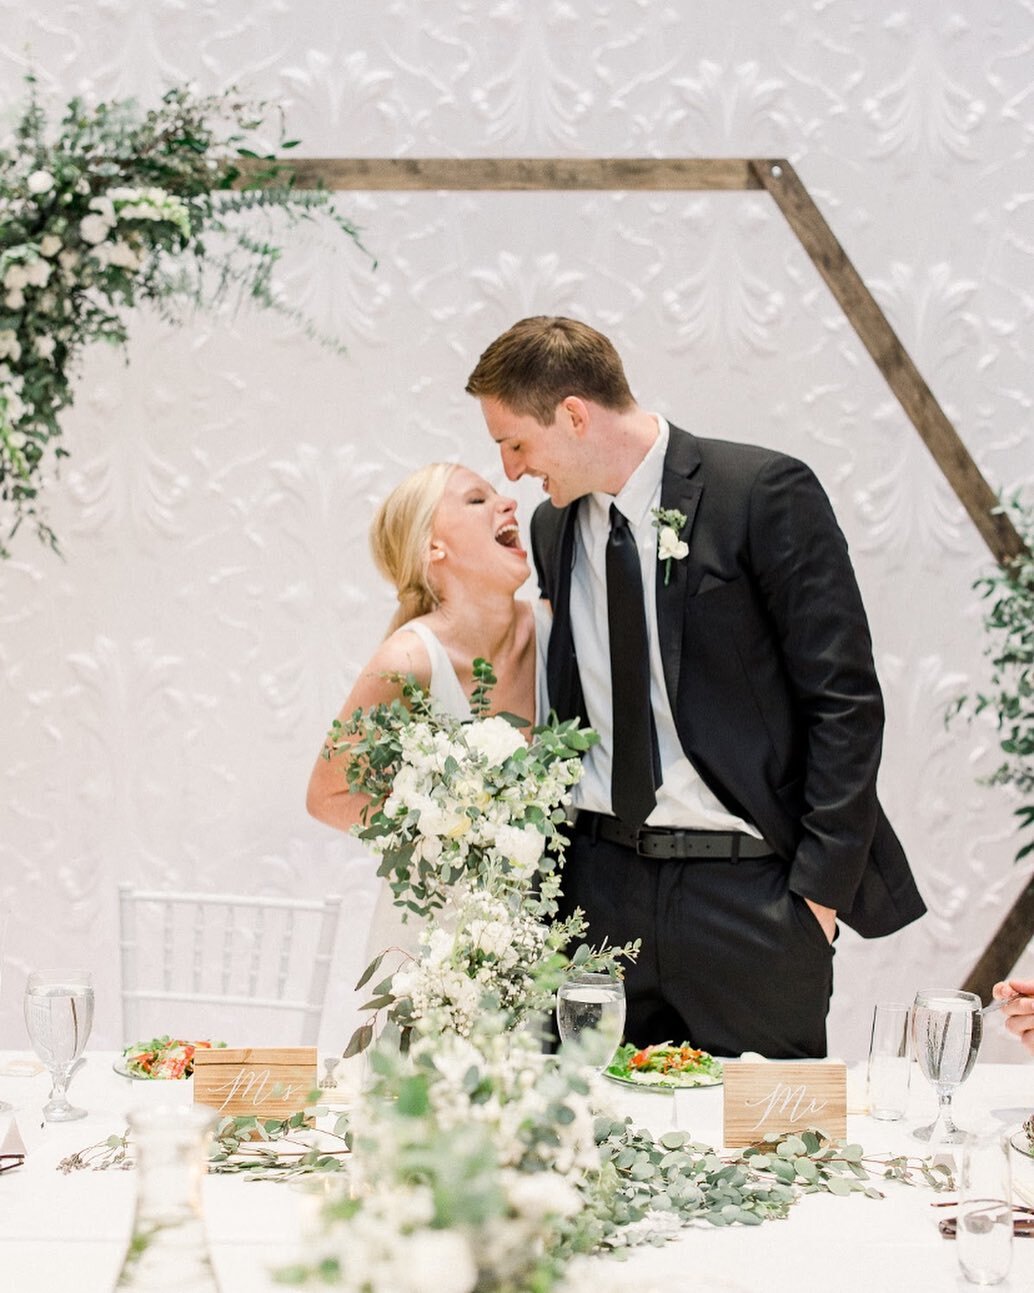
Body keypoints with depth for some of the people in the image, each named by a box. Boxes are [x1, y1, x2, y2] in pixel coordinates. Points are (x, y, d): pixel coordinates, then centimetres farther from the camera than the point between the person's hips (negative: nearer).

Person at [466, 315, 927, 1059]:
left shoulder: (766, 493, -9)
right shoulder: (554, 528, 11)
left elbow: (845, 699, -10)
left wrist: (820, 886, -13)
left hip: (747, 888, -5)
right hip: (602, 889, 5)